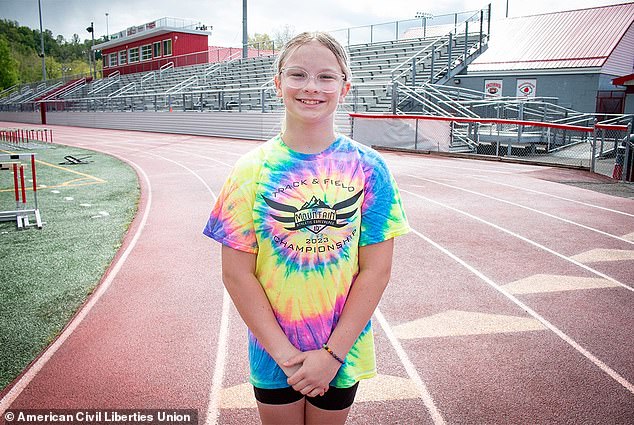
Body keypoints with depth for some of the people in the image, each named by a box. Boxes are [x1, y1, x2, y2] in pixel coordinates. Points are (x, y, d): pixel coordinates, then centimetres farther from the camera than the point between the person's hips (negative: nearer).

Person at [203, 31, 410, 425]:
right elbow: (237, 274, -8)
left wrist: (332, 353, -12)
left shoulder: (368, 168, -8)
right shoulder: (253, 170, -8)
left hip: (344, 351, 0)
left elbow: (376, 270, -8)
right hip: (272, 353, 0)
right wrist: (285, 354, -13)